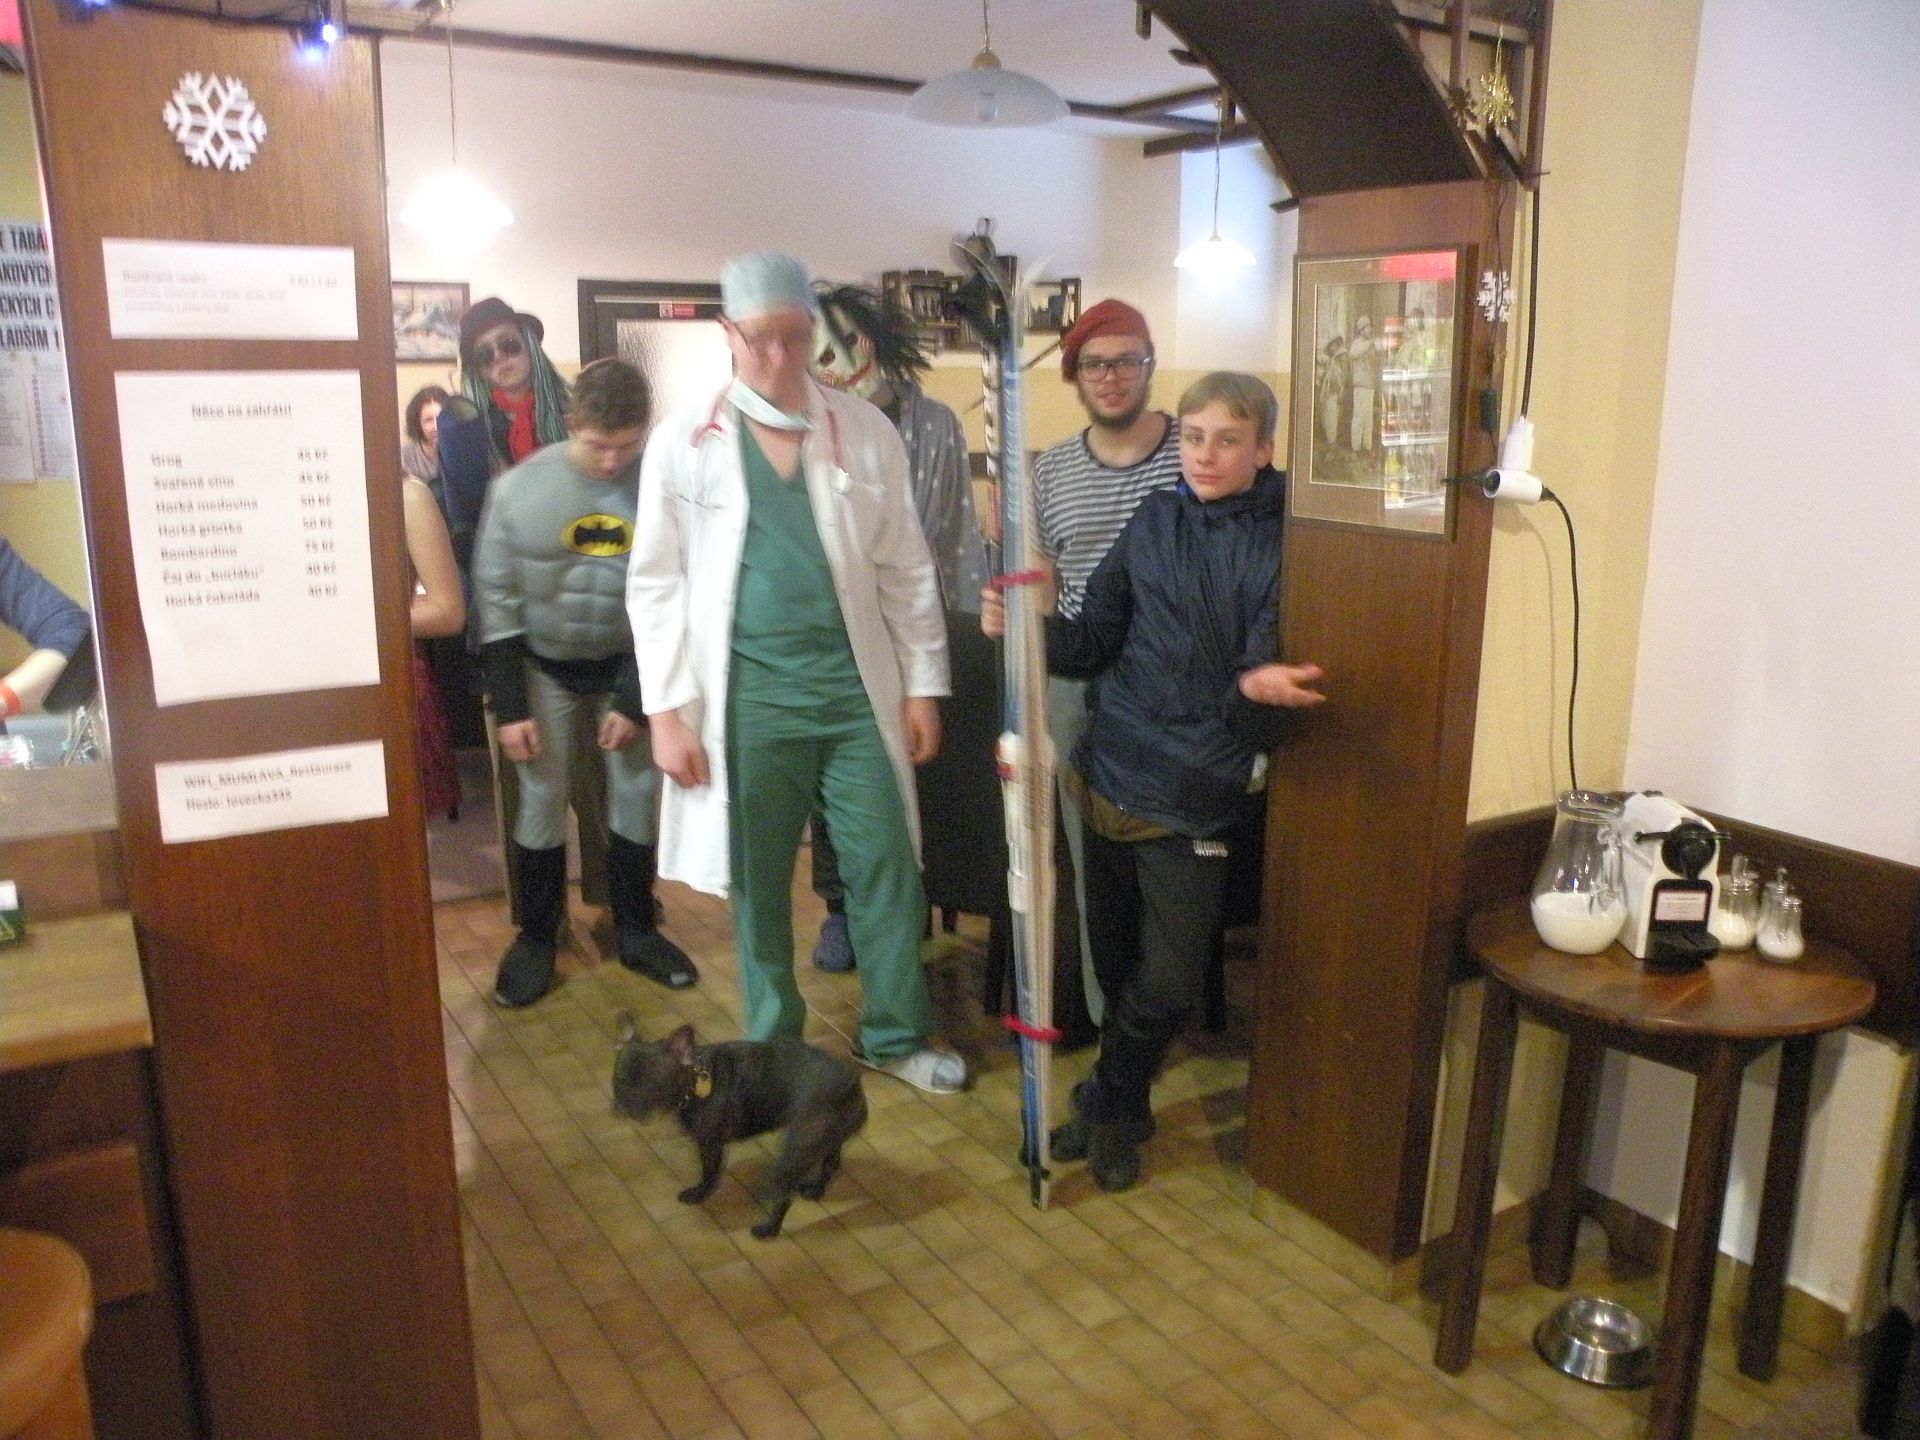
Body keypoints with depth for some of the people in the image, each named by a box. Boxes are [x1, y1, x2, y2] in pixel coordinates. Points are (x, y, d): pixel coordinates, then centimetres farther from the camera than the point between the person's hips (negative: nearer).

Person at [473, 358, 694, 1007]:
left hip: (629, 662, 0)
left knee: (637, 794, 6)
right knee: (542, 798, 2)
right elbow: (496, 595, -9)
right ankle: (535, 936, 19)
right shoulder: (520, 487, -16)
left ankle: (636, 929, 23)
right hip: (545, 664, 0)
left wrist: (637, 701, -13)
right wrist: (509, 706, -11)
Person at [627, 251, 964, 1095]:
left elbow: (907, 569, 6)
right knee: (759, 880, 11)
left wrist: (924, 684, 4)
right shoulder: (683, 441, -1)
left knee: (887, 865, 7)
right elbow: (655, 585, 0)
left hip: (856, 686, 2)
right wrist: (667, 709, -5)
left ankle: (895, 1034, 27)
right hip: (748, 694, -1)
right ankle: (772, 1045, 30)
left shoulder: (865, 431, 3)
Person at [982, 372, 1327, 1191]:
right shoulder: (1156, 521, 4)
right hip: (1108, 775, 4)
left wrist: (1257, 689, -35)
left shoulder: (1279, 546, -8)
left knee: (1167, 985, 0)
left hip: (1194, 797, -3)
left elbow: (1268, 679, -12)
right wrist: (1026, 628, -14)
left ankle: (1110, 1104, 27)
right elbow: (1095, 642, 5)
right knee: (1116, 961, 15)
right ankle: (1119, 1107, 37)